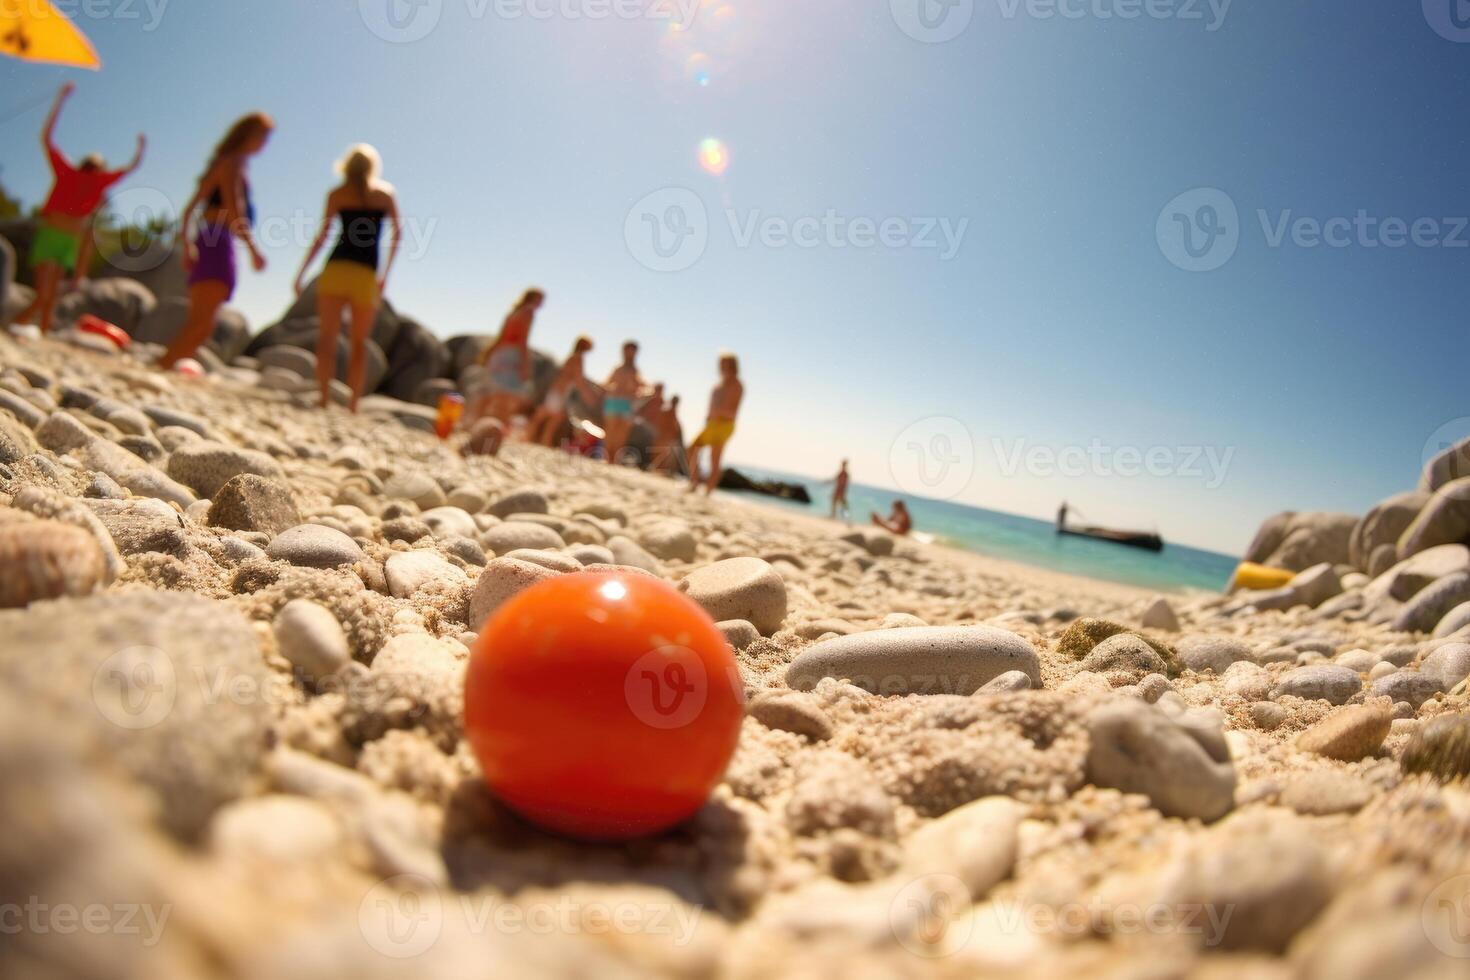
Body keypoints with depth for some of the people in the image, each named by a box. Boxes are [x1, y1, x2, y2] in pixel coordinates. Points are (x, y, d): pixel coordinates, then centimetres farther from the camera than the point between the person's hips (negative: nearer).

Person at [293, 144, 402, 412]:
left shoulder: (337, 194, 7)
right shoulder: (387, 192, 11)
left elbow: (323, 235, 1)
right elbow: (398, 232, 4)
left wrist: (301, 273, 4)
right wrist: (386, 274, 8)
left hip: (336, 268, -1)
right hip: (367, 274, 1)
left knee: (327, 336, 1)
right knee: (360, 342, 10)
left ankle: (324, 398, -12)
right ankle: (353, 403, 5)